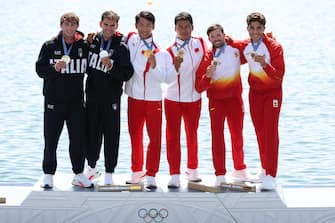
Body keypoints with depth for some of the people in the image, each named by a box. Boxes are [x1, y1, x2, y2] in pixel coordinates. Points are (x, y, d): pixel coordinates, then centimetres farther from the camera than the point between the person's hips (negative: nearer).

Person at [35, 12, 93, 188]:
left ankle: (78, 174, 14)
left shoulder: (84, 46, 4)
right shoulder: (50, 46, 0)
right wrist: (55, 68, -18)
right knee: (51, 139, 3)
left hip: (76, 99, 1)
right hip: (54, 100, -1)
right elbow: (40, 69, -3)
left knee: (78, 138, 4)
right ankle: (49, 174, 13)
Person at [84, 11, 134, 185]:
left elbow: (127, 74, -11)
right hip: (92, 96, 3)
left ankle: (109, 173, 6)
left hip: (111, 98, -3)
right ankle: (91, 167, 27)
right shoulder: (92, 41, 4)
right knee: (92, 133, 11)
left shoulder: (121, 47, -7)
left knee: (111, 136, 0)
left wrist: (111, 67, -24)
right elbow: (85, 64, 20)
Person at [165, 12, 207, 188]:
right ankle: (174, 175, 1)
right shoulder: (171, 51, -10)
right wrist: (176, 64, -35)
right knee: (172, 136, -1)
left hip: (194, 98, 3)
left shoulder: (200, 43, 0)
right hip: (173, 99, -3)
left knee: (192, 135, 13)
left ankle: (192, 170, 26)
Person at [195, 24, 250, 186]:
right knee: (217, 137, -4)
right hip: (216, 101, -2)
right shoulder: (206, 57, -6)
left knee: (237, 135, 12)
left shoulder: (235, 50, 0)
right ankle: (220, 175, 1)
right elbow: (199, 87, -8)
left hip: (235, 98, 2)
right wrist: (208, 75, -25)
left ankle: (239, 169, 28)